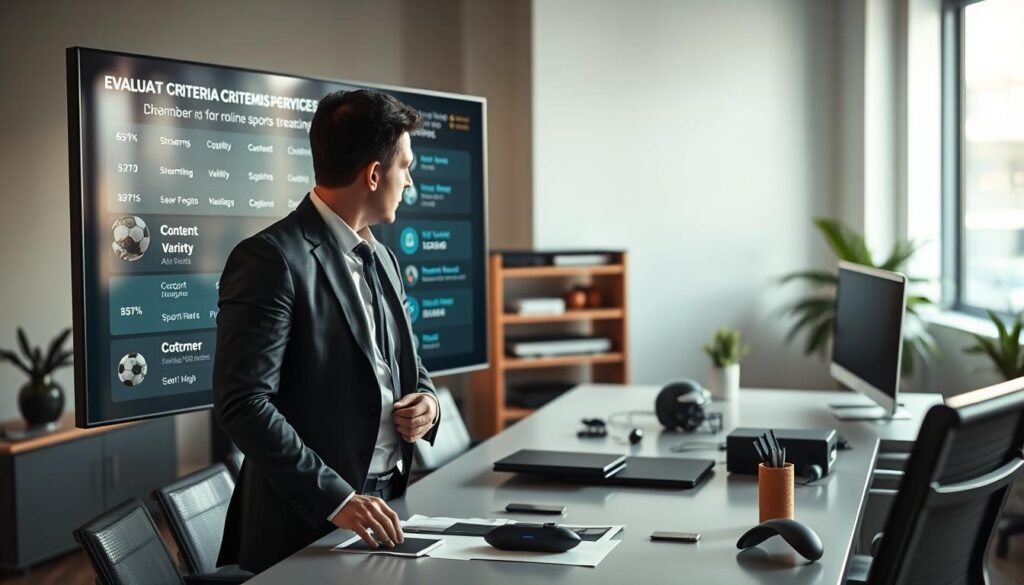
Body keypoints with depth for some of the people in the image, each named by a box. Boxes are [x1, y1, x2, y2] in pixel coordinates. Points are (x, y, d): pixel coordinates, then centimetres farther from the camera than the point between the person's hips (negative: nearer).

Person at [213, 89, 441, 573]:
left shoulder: (382, 259, 12)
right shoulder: (272, 259, -15)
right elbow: (242, 404, -21)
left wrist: (426, 398, 0)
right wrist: (335, 497, -25)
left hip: (388, 501, 8)